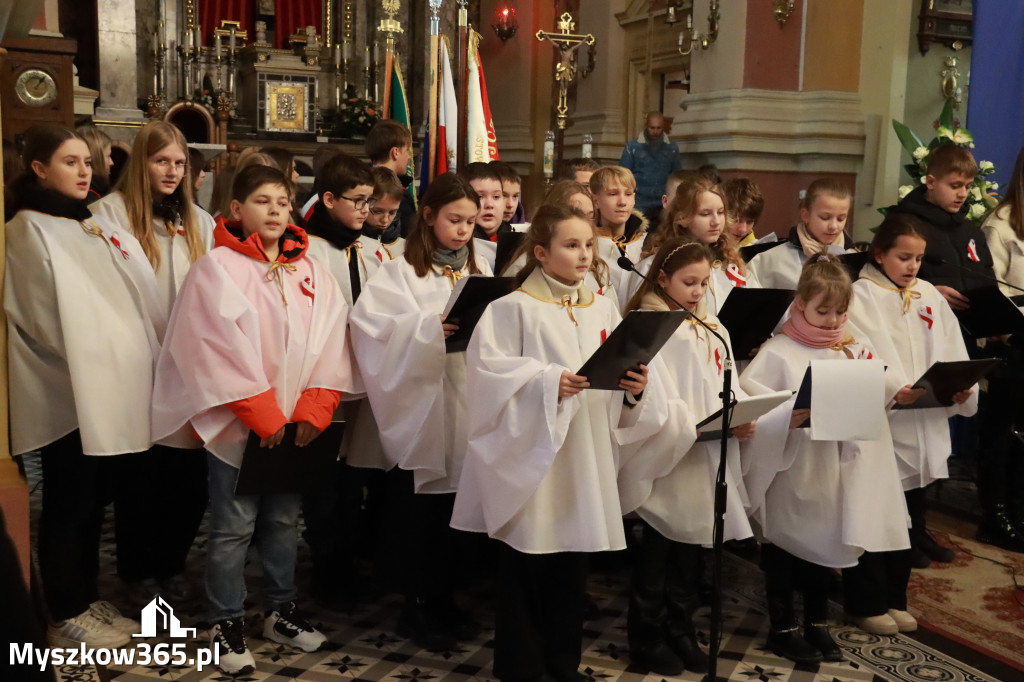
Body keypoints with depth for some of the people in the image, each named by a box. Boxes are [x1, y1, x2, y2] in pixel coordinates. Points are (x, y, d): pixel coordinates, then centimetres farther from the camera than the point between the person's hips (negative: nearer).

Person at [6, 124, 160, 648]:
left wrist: (143, 363, 1)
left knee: (96, 501, 14)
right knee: (70, 506, 2)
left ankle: (87, 601, 26)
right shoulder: (29, 230, -6)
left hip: (111, 388, 7)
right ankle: (66, 617, 14)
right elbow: (48, 318, -12)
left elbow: (141, 296, 11)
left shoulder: (100, 227, 16)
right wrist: (87, 366, -8)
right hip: (69, 393, -7)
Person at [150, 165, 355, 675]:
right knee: (233, 527, 4)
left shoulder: (311, 272, 7)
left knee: (284, 520, 15)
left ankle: (282, 611, 29)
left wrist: (312, 412, -8)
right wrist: (264, 417, -14)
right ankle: (227, 624, 18)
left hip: (296, 424, 5)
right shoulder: (216, 268, -7)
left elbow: (329, 344, 2)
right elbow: (216, 351, -14)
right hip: (238, 423, -4)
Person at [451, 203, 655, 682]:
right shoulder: (514, 309, -6)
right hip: (530, 458, -5)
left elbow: (621, 394, 11)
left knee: (571, 570, 14)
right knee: (524, 572, 3)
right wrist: (547, 382, -26)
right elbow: (490, 372, -16)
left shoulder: (603, 310, 11)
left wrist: (635, 390, -9)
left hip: (585, 463, 5)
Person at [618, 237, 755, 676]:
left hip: (704, 463, 7)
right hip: (664, 461, -6)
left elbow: (726, 387, 10)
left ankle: (681, 634, 29)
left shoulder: (712, 330, 13)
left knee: (689, 553, 16)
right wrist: (699, 426, -24)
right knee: (656, 556, 6)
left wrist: (741, 419, -9)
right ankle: (647, 638, 20)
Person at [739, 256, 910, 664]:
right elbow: (749, 401, -19)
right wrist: (788, 416, -32)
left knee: (825, 542, 17)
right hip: (789, 470, -5)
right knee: (783, 547, 8)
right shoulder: (778, 352, -12)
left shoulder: (854, 350, 5)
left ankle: (817, 624, 35)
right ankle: (781, 628, 24)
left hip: (835, 470, 5)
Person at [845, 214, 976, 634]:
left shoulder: (929, 297, 13)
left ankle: (893, 598, 30)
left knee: (909, 518, 15)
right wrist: (895, 389, -31)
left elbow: (952, 350, 6)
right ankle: (866, 604, 17)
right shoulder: (861, 295, -5)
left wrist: (963, 386, -12)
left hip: (925, 428, 6)